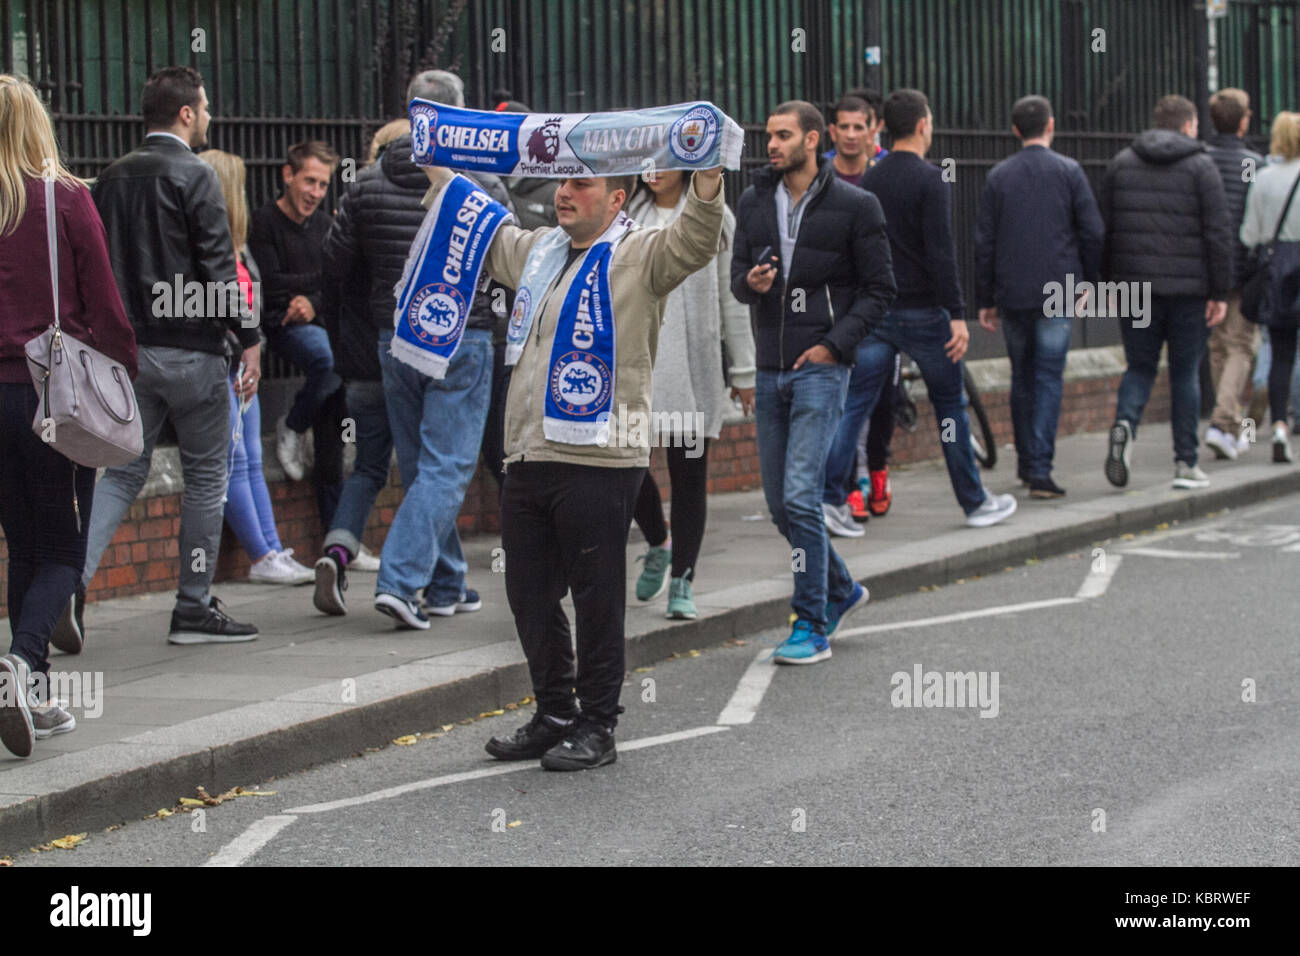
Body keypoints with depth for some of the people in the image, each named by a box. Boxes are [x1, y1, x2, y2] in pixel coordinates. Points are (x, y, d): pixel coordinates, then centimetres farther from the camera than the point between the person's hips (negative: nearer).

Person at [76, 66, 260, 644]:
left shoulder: (111, 179, 10)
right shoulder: (193, 177, -10)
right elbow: (218, 267, -15)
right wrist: (248, 339, -9)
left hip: (128, 351, 6)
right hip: (190, 350, -6)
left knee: (123, 472, 10)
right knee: (205, 477, 6)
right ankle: (194, 609, 8)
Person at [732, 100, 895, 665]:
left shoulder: (854, 207, -6)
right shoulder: (754, 202, 9)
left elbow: (879, 290, -3)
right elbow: (737, 272, 16)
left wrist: (835, 343, -12)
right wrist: (750, 283, -8)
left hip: (820, 366, -6)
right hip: (770, 369, 6)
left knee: (800, 496, -14)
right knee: (779, 503, 10)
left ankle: (812, 627, -6)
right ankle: (841, 589, 32)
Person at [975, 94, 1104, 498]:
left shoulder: (999, 176, 4)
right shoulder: (1068, 171, -1)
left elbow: (984, 241, 3)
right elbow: (1092, 232, -3)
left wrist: (985, 298, 9)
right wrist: (1091, 282, 10)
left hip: (1012, 294, 2)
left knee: (1022, 378, 16)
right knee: (1049, 378, -2)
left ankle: (1026, 462, 23)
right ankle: (1040, 469, -12)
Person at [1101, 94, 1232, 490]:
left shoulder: (1120, 164, 8)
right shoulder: (1201, 167, -3)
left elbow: (1105, 229, 8)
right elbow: (1218, 234, -7)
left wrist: (1108, 282, 14)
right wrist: (1220, 292, -4)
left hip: (1134, 284, 2)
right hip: (1187, 289, -2)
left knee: (1139, 367, 12)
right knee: (1185, 373, 7)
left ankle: (1124, 424, -17)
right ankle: (1186, 464, 7)